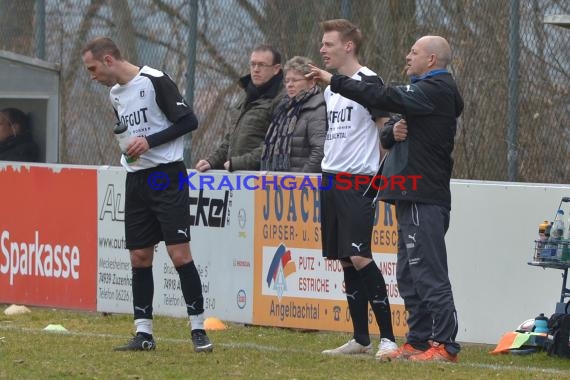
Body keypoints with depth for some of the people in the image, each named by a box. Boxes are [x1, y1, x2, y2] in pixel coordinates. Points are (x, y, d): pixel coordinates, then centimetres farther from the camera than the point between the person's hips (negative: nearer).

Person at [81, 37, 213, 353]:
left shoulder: (154, 81, -11)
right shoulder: (115, 94, 14)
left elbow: (188, 120, -13)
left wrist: (149, 141, -18)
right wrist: (127, 151, 8)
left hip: (167, 175, -8)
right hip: (136, 180, 8)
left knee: (179, 254, -10)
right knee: (139, 256, 6)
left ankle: (198, 329, -4)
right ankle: (144, 333, 11)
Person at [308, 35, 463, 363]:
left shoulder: (436, 90, -10)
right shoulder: (425, 91, 23)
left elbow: (384, 98, -20)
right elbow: (387, 137, 20)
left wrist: (335, 81, -15)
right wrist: (392, 132, -4)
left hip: (424, 200, -11)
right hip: (412, 197, 11)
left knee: (429, 274, -12)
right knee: (410, 276, 12)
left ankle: (445, 345, -13)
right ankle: (418, 342, 16)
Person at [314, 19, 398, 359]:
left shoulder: (368, 82, -9)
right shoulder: (330, 89, 16)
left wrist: (379, 177, -13)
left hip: (358, 182, -8)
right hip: (331, 179, 8)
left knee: (359, 258, -13)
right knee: (346, 260, 8)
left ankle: (388, 337, -9)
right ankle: (361, 339, 13)